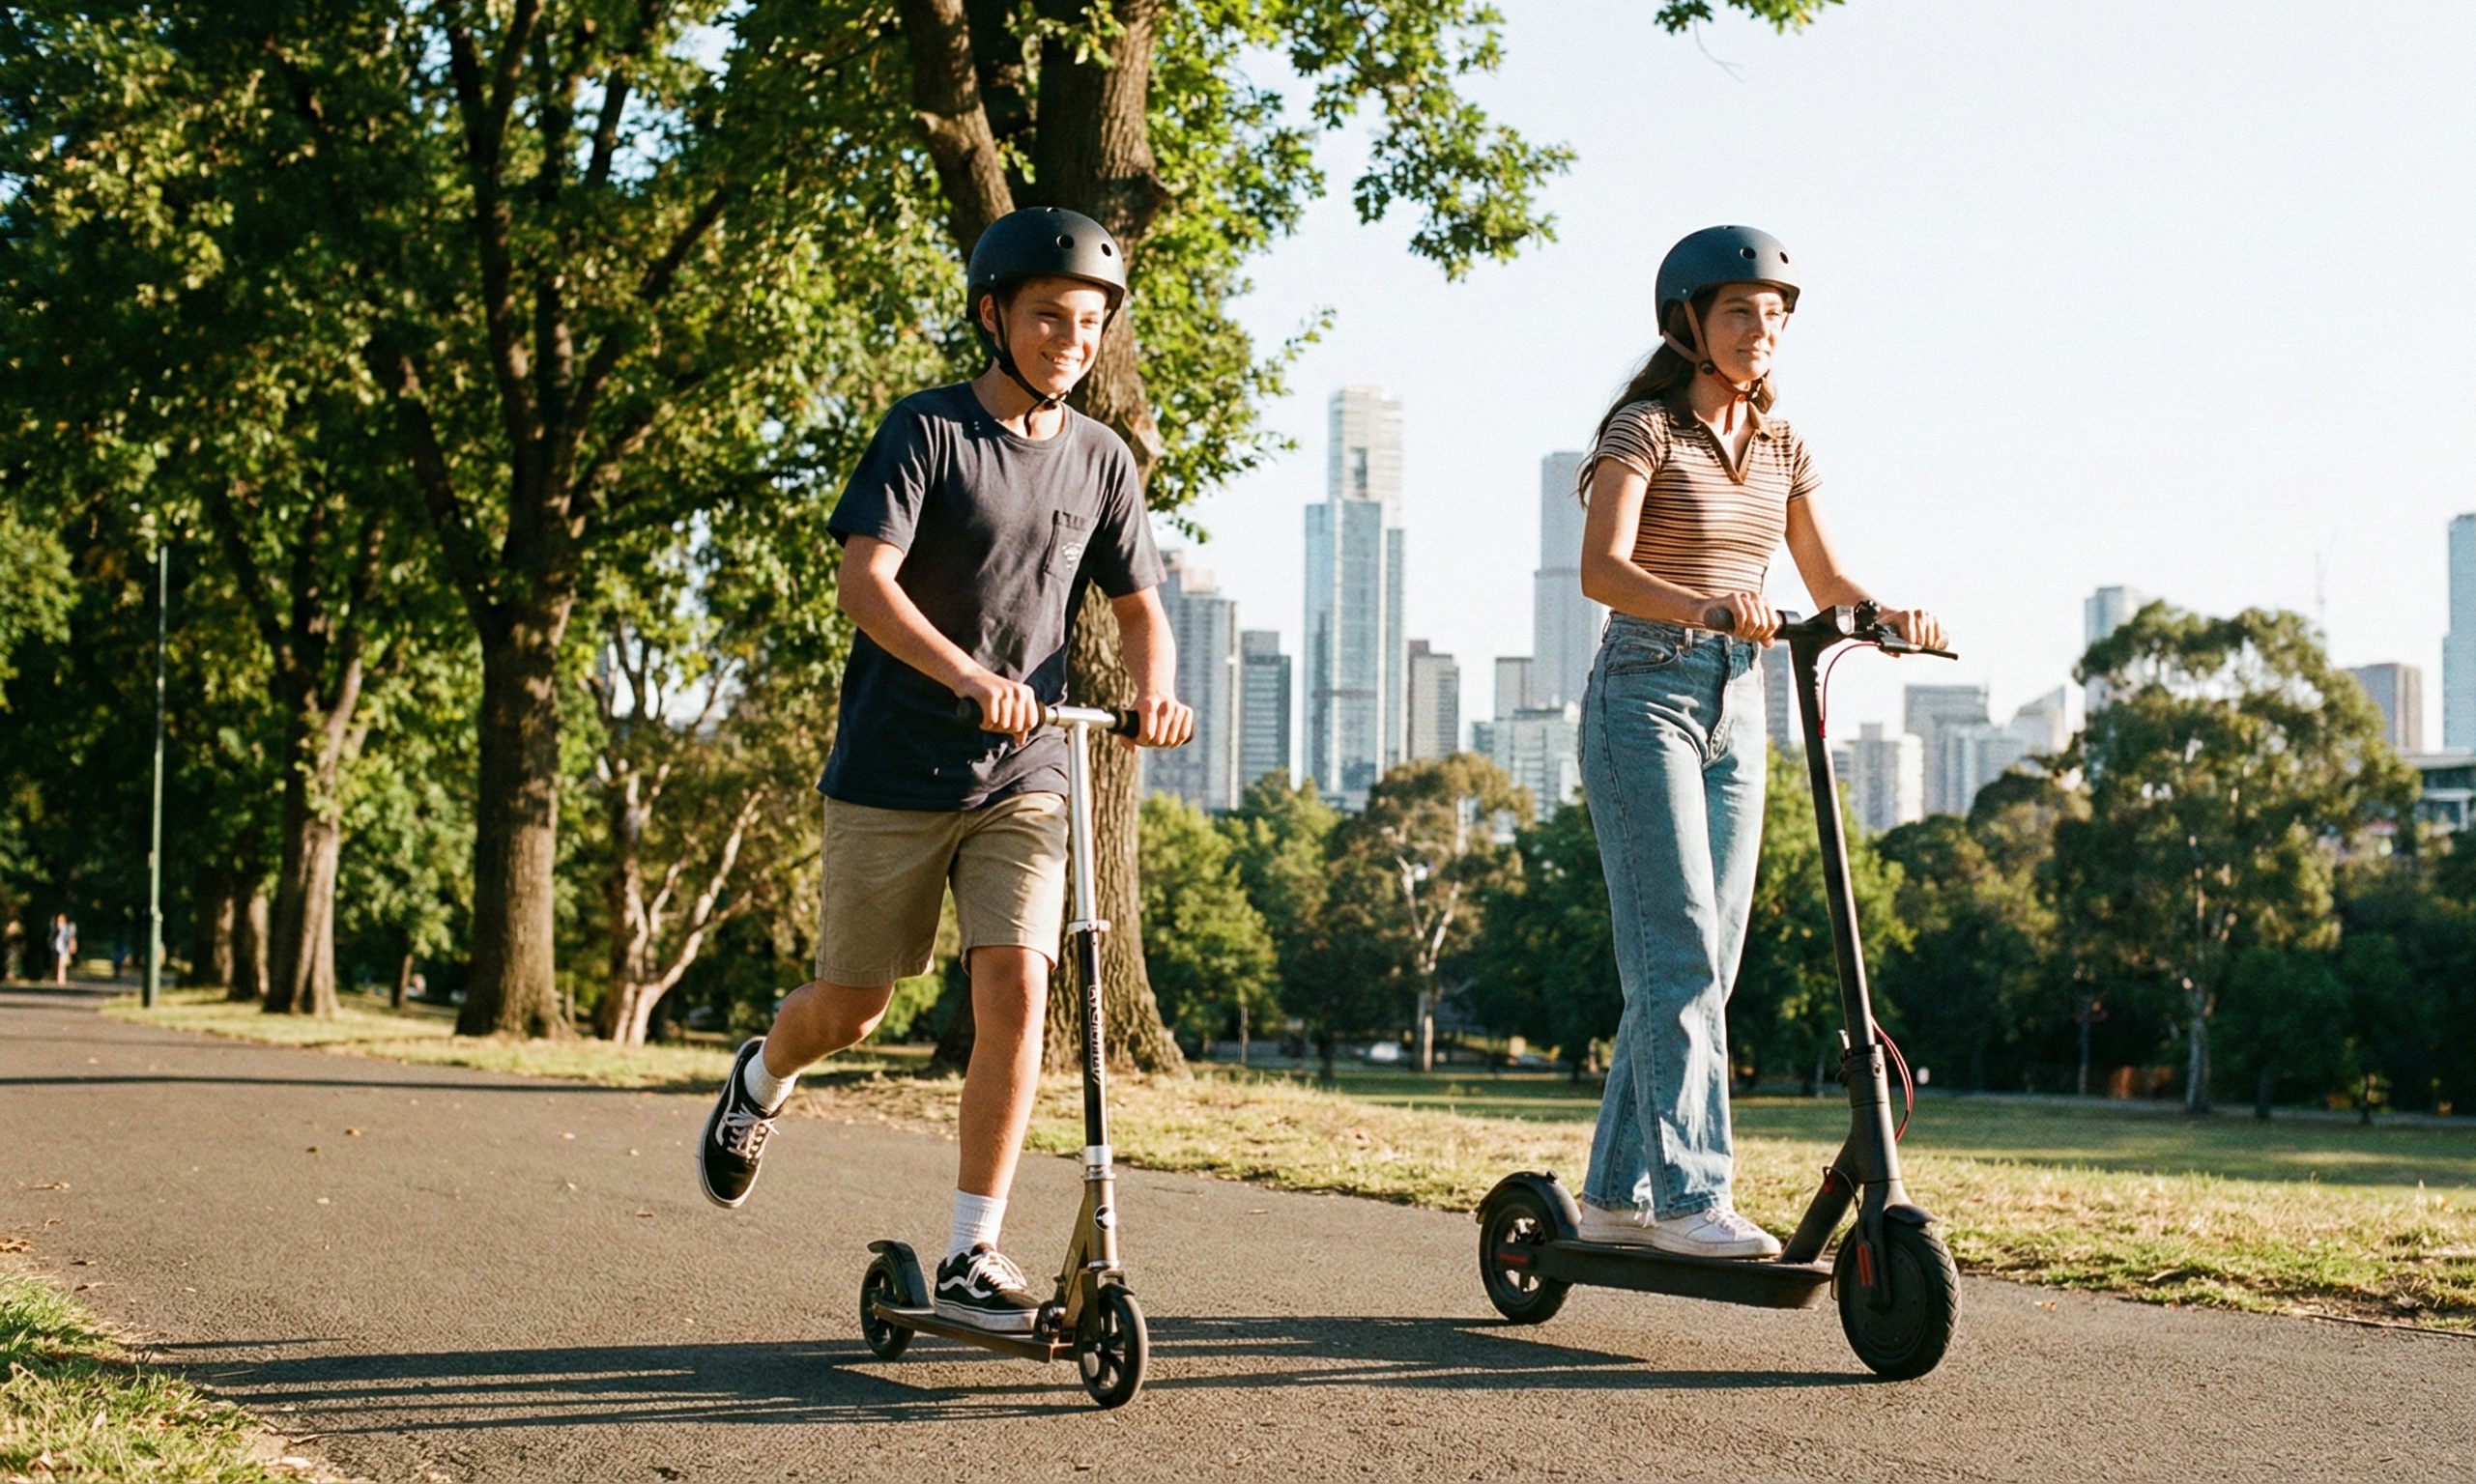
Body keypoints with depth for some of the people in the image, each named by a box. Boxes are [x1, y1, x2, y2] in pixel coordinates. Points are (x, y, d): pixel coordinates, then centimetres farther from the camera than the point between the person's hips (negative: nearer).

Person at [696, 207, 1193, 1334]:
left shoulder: (1101, 461, 7)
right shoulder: (927, 430, -7)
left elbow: (1138, 607, 11)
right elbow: (864, 581, -17)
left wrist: (1155, 691, -12)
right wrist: (967, 674, -33)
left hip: (1023, 776, 3)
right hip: (894, 771, -3)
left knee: (1015, 990, -13)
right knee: (851, 1007, 8)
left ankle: (971, 1256, -3)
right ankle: (761, 1080, 44)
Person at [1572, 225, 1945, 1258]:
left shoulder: (1781, 449, 13)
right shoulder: (1646, 430, -7)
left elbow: (1826, 580, 15)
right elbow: (1601, 569, -21)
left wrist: (1888, 616, -8)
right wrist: (1703, 606, -39)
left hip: (1735, 707, 7)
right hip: (1645, 696, -7)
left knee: (1704, 962, 6)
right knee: (1677, 951, -13)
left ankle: (1617, 1193, 13)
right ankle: (1690, 1194, -13)